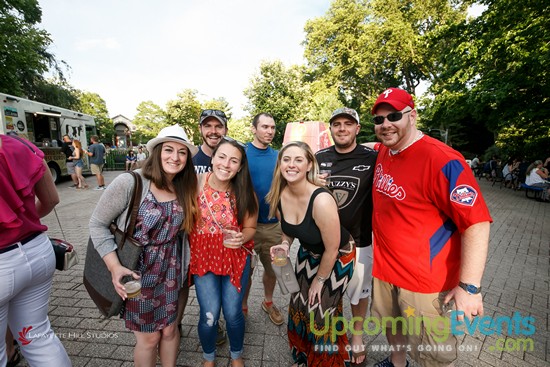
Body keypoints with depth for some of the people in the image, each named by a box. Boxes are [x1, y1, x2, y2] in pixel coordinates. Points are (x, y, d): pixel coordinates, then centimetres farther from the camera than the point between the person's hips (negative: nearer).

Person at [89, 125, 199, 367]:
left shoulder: (185, 189, -4)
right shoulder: (129, 183, -19)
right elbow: (98, 224, -12)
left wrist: (180, 266, -1)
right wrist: (114, 267, -18)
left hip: (169, 271, 4)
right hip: (136, 272, -4)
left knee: (169, 330, 19)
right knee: (148, 337, 14)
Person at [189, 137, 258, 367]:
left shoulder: (245, 193, -15)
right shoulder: (196, 183, -16)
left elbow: (250, 228, -4)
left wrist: (242, 237, -24)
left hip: (236, 257, 0)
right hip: (202, 256, 0)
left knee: (233, 314, 6)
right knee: (209, 315, 1)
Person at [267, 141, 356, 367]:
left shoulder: (321, 200, -36)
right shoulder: (279, 196, -16)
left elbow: (332, 249, -24)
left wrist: (319, 280, -9)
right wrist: (285, 244, -17)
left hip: (337, 258, -5)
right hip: (308, 253, 6)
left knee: (320, 312, 6)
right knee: (299, 306, 17)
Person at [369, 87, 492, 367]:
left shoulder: (443, 160, -23)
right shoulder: (382, 151, 1)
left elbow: (477, 222, -22)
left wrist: (469, 286, -22)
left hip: (424, 279, -7)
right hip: (384, 268, 7)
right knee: (391, 324, 28)